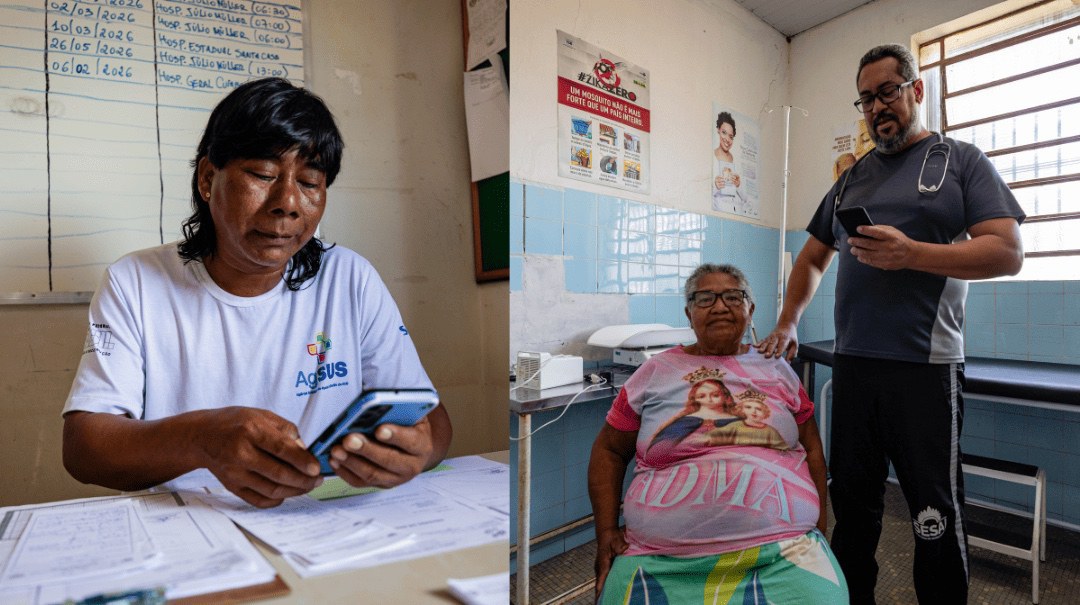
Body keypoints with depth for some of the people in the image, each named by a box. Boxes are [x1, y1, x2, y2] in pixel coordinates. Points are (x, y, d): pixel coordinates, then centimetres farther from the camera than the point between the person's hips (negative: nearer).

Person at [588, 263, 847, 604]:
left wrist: (820, 527, 10)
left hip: (781, 546, 1)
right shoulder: (656, 372, 5)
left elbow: (811, 449, 18)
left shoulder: (776, 368, 11)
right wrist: (606, 531, 2)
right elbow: (609, 451, 9)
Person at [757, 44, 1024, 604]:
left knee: (936, 516, 4)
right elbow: (812, 257, 21)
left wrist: (911, 253, -20)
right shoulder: (851, 179, 18)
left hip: (925, 369, -4)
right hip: (851, 366, 5)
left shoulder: (960, 161, 5)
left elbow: (1007, 252, -6)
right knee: (851, 501, 14)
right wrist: (787, 324, 8)